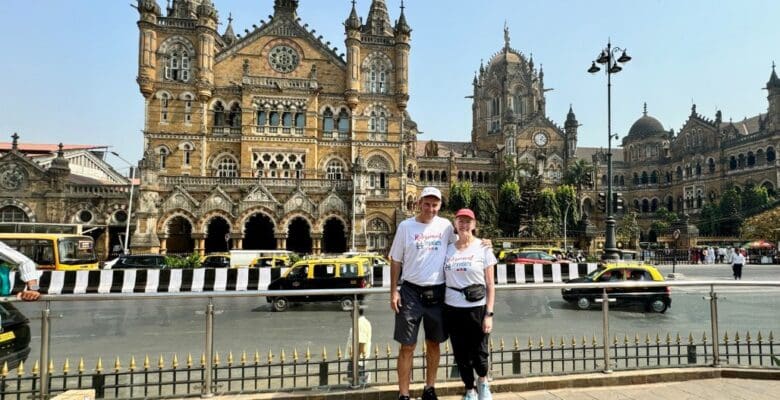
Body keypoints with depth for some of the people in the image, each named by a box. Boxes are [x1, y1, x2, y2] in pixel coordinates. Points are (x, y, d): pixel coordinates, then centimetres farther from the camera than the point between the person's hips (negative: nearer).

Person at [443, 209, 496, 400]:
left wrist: (489, 314, -8)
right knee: (461, 355, 9)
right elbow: (443, 280, 10)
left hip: (477, 308, -2)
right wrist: (440, 311, 6)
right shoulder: (448, 249, 6)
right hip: (452, 309, 2)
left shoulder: (483, 249, -1)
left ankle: (483, 381, 35)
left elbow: (490, 285, -1)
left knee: (479, 354, 3)